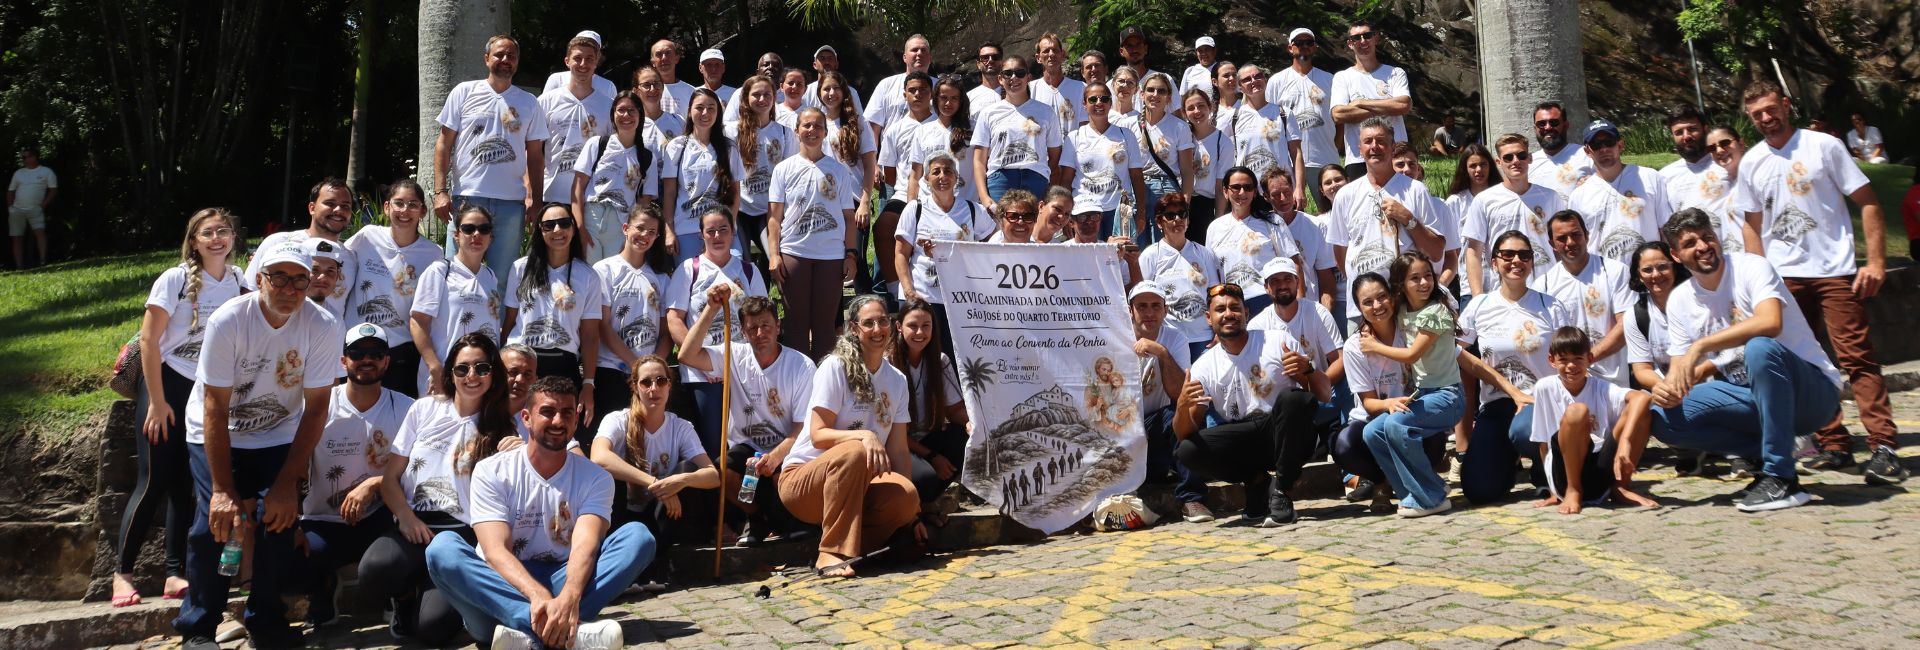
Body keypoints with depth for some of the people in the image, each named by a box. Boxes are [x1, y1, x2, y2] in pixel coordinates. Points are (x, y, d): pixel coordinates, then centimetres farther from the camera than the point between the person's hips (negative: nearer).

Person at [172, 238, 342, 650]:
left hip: (278, 438, 1)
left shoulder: (323, 328, -19)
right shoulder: (228, 321, -22)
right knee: (216, 520, -17)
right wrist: (223, 489, -24)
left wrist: (287, 482, -20)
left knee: (278, 517, -17)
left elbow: (316, 408, -15)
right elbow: (215, 408, -20)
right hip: (215, 437, -1)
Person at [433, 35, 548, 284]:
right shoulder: (464, 92, 7)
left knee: (503, 277, 3)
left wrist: (535, 200, 3)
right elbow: (444, 144, 6)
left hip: (511, 203, 1)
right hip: (466, 198, -1)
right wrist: (440, 191, -3)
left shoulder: (529, 103, 11)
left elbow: (535, 156, 12)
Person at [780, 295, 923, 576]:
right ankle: (831, 553, -30)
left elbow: (898, 450, 5)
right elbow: (818, 436, -16)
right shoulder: (835, 367, -9)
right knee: (854, 452, -38)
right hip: (803, 478, -4)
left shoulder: (898, 380, 9)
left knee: (906, 496, -28)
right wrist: (864, 435, -34)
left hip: (857, 485, 4)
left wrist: (911, 511, -3)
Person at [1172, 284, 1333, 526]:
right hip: (1241, 445, 1)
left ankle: (1279, 491, -19)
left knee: (1293, 396, -32)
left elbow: (1325, 396, -1)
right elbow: (1185, 434, -2)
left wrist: (1307, 368, -22)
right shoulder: (1204, 367, 4)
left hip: (1286, 436, -1)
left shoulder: (1278, 341, 0)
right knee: (1188, 451, -25)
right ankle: (1257, 481, -1)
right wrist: (1183, 407, -24)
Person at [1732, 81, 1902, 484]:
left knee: (1857, 357, -10)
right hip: (1782, 277, 4)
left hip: (1835, 270, -4)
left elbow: (1868, 203, -1)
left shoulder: (1823, 146, -1)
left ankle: (1884, 448, -11)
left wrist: (1876, 261, -10)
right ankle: (1834, 446, 11)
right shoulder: (1751, 164, 10)